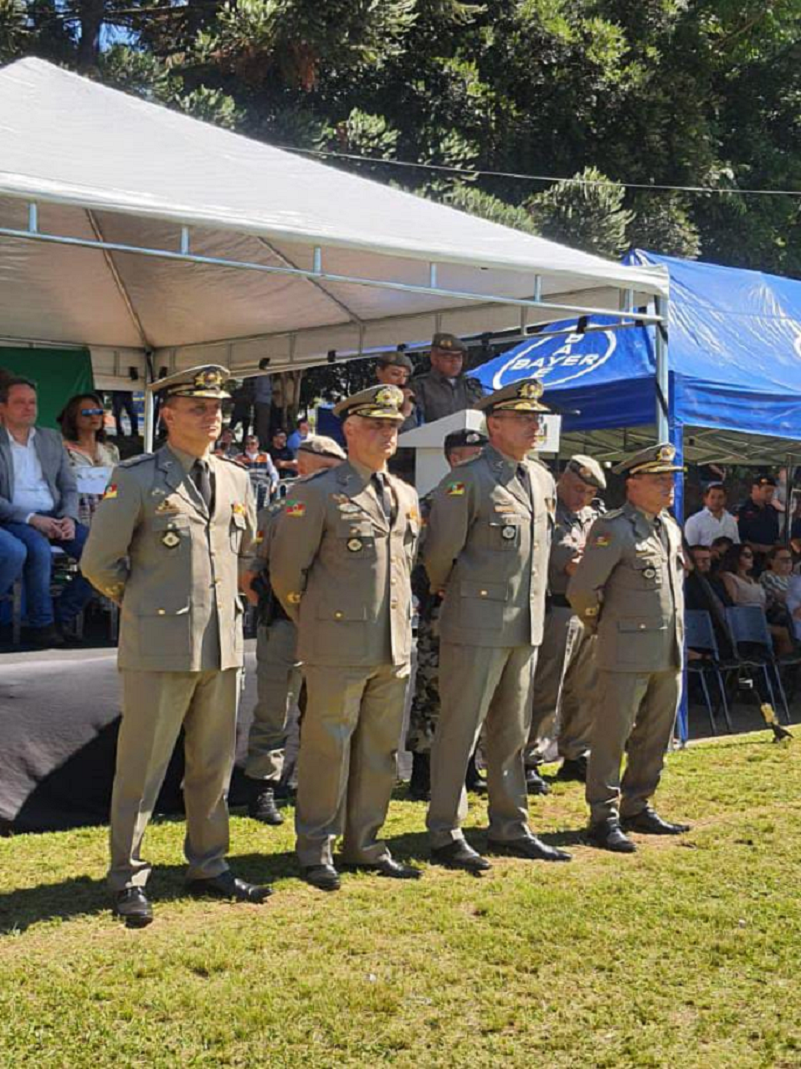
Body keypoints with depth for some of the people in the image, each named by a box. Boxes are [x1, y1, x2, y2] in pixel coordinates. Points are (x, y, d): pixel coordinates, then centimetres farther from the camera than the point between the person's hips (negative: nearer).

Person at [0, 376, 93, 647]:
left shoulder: (52, 439, 18)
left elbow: (69, 488, 15)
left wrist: (69, 518, -6)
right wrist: (31, 518, -17)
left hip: (53, 518, 5)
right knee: (39, 548, -36)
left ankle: (62, 616, -5)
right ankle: (42, 624, -19)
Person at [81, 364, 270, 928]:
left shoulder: (237, 479, 11)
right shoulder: (136, 478, -7)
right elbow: (99, 561, -4)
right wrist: (141, 603, 4)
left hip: (224, 645, 6)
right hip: (160, 645, -5)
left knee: (215, 764, 13)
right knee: (142, 768, 1)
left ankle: (209, 867, 27)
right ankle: (129, 880, 12)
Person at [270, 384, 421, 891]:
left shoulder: (406, 497, 13)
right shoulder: (318, 493, -7)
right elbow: (286, 570, -4)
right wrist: (314, 624, 5)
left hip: (395, 648, 6)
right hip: (338, 649, -6)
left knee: (381, 751, 12)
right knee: (328, 749, 2)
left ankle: (364, 843, 25)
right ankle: (316, 849, 15)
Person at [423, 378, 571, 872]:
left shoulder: (543, 480, 12)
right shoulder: (468, 480, -12)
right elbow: (439, 551, -8)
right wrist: (453, 593, 7)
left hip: (527, 625, 7)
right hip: (476, 624, -7)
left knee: (513, 732, 14)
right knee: (459, 730, -1)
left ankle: (510, 827, 24)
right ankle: (445, 835, 7)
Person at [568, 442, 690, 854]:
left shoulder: (670, 527, 13)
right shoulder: (613, 529, -12)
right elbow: (581, 589, -12)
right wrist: (603, 625, 2)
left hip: (669, 651, 8)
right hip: (627, 651, -8)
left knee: (654, 737, 13)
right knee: (612, 735, -2)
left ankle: (638, 808, 25)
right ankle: (604, 817, 6)